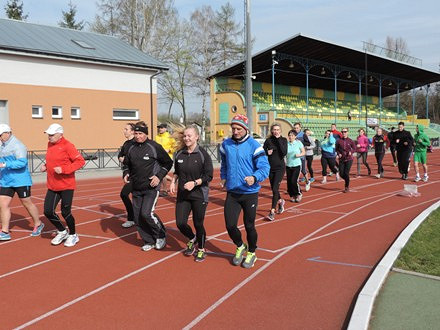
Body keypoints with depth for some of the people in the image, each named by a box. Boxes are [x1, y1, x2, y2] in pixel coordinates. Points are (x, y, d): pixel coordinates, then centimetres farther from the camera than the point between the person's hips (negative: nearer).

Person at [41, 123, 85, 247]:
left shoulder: (67, 146, -14)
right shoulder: (50, 145, 9)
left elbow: (80, 161, -18)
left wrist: (63, 169, -24)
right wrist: (45, 166, 3)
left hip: (66, 186, -7)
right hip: (52, 186, 7)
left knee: (65, 212, 0)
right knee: (48, 211, 3)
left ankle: (73, 235, 24)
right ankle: (62, 232, 27)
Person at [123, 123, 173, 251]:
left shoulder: (154, 147, -8)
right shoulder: (131, 148, 7)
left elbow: (168, 162, -1)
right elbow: (126, 164, 22)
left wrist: (159, 176, -12)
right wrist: (126, 173, 2)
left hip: (151, 188, -6)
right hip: (136, 188, 6)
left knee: (146, 213, -16)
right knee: (137, 217, 6)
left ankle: (161, 236, 8)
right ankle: (149, 241, 21)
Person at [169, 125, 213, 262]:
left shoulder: (203, 154, -11)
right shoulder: (179, 153, 3)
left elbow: (209, 176, -10)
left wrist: (195, 183, -22)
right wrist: (173, 182, 2)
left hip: (199, 195, -4)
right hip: (182, 194, 4)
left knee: (198, 224, 5)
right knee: (180, 223, -2)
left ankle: (201, 249, 30)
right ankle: (192, 239, 32)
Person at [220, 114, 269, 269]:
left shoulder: (254, 145, -10)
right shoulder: (226, 144, 5)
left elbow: (265, 167, -13)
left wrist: (254, 178, -30)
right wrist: (223, 177, 11)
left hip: (250, 193, -3)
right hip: (232, 193, 4)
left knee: (249, 226, 8)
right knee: (230, 225, -2)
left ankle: (251, 253, 34)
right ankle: (240, 247, 30)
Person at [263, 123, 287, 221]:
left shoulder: (283, 140, -3)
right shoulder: (268, 140, 1)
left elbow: (284, 152, -17)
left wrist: (278, 140, -17)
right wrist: (267, 152, -17)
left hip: (280, 167, -3)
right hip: (271, 168, 3)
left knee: (275, 188, -12)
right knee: (273, 189, 14)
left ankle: (272, 211, -8)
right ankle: (280, 201, 45)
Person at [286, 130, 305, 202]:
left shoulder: (298, 143, -3)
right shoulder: (286, 144, 0)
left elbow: (303, 152, 5)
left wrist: (299, 155, -15)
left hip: (296, 165, -3)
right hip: (288, 165, 3)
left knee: (294, 181, -13)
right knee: (289, 182, 4)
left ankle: (299, 194, 10)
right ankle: (292, 196, 22)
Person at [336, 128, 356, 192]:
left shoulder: (350, 141, -3)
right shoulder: (339, 141, 0)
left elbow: (354, 148, 6)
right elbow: (337, 149, 10)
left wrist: (351, 152, -13)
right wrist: (338, 153, -8)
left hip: (349, 159, -2)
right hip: (341, 159, 2)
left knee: (346, 173, -8)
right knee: (341, 174, -1)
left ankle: (347, 187, 9)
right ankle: (347, 181, 32)